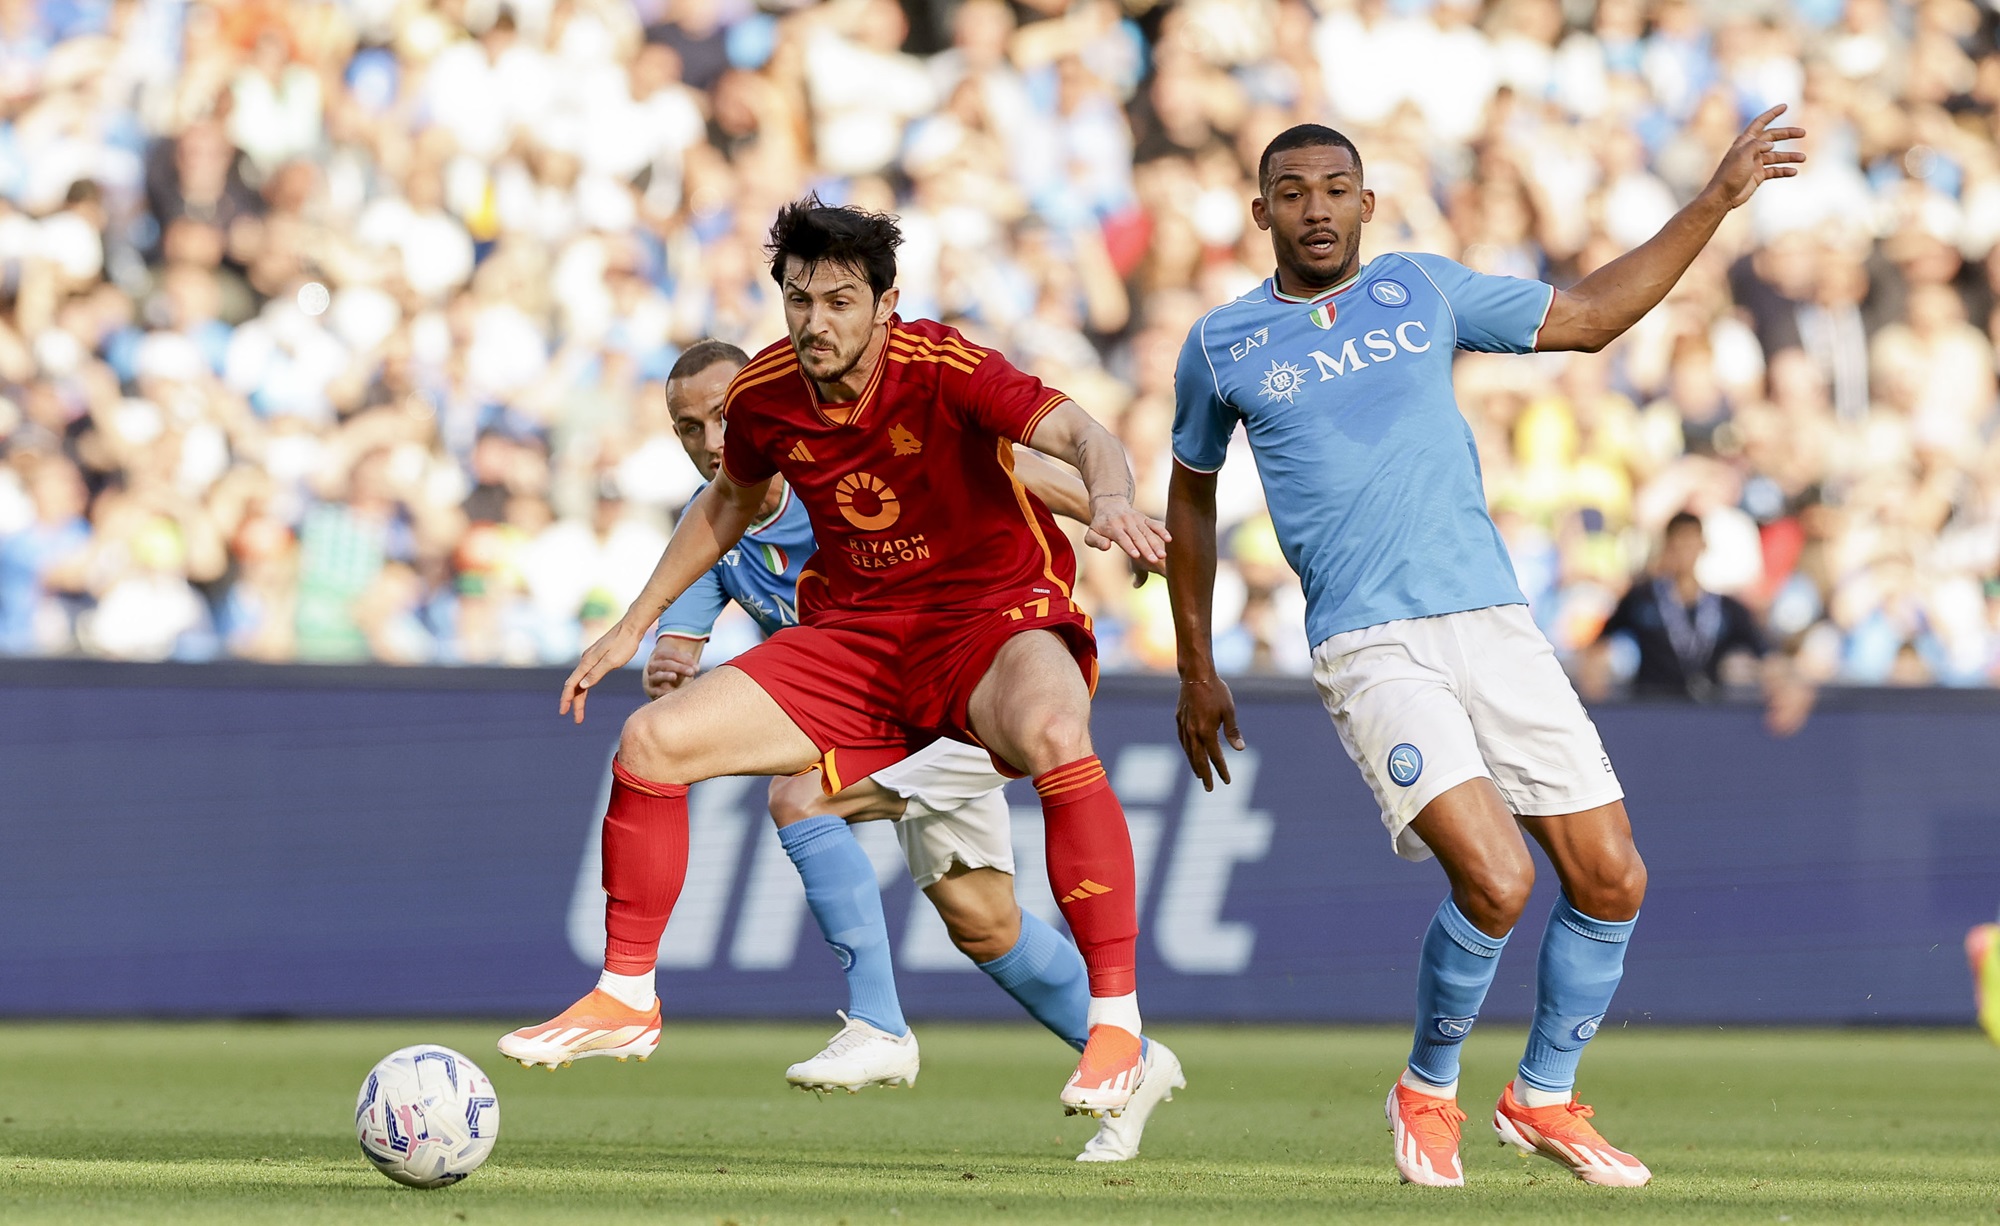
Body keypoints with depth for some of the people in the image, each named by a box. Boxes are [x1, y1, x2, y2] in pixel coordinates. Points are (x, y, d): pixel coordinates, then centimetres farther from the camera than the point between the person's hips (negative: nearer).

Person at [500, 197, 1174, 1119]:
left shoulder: (943, 369, -20)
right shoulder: (764, 396, -3)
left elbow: (1078, 435, -33)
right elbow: (730, 501, 19)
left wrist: (1111, 498, -56)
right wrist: (635, 625, 20)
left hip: (995, 616, -6)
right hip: (853, 631, 6)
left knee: (1052, 734, -40)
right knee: (651, 742, -6)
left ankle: (1116, 1020, -32)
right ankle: (626, 1000, 12)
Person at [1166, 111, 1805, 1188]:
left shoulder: (1423, 290, 12)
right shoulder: (1221, 345, 7)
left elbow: (1589, 315, 21)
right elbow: (1189, 496, 20)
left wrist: (1719, 198, 17)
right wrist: (1196, 672, 22)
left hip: (1494, 626, 4)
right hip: (1369, 647, -4)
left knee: (1611, 881, -2)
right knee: (1495, 878, -22)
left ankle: (1543, 1098, 21)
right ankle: (1428, 1092, 3)